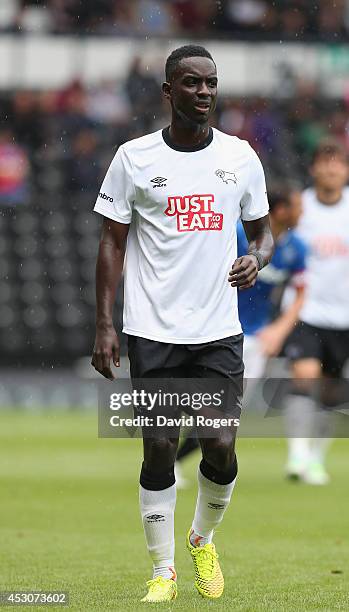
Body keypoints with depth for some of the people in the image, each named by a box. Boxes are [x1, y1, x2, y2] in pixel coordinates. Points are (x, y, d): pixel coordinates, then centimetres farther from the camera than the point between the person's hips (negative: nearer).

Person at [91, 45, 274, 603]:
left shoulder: (240, 156, 5)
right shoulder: (134, 158, -1)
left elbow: (261, 229, 15)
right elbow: (113, 242, 2)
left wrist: (257, 259, -9)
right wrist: (104, 325, -5)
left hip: (220, 331, 2)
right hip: (153, 331, -1)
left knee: (221, 448, -3)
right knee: (159, 449, -1)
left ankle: (203, 539, 25)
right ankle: (163, 570, 12)